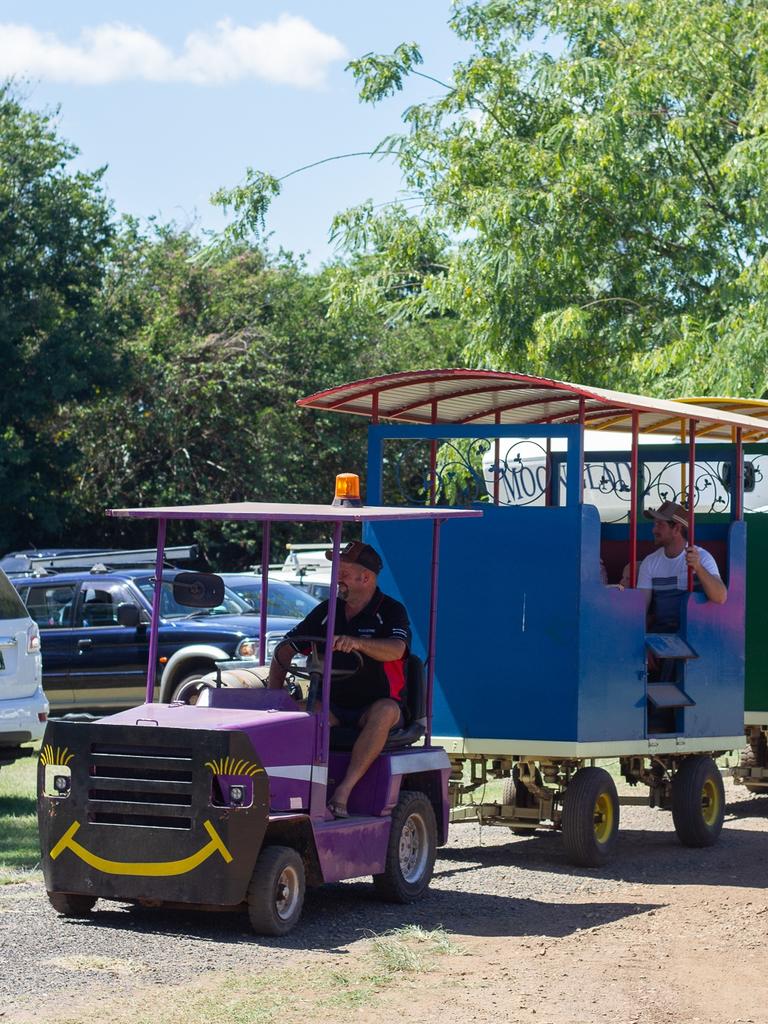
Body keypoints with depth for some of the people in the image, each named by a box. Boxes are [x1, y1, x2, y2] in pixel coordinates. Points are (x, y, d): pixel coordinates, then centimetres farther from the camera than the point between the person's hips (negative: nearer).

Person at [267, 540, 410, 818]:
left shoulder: (391, 611, -3)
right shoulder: (327, 610, 10)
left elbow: (396, 650, -24)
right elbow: (286, 649, 12)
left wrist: (357, 643, -42)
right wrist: (274, 695, -3)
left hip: (371, 708, -3)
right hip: (333, 706, 3)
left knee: (385, 710, -37)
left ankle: (344, 790, -41)